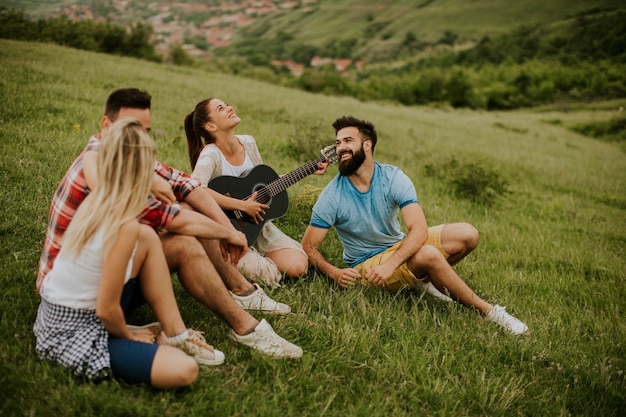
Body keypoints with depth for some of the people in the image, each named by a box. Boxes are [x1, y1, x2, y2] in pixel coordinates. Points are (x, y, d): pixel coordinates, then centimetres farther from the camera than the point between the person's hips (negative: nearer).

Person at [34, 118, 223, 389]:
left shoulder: (94, 200, -5)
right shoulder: (126, 226, -27)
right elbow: (107, 311, -21)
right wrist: (128, 335, -3)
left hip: (54, 314, 9)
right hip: (76, 334, -9)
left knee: (148, 238, 8)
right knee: (185, 371, -21)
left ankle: (175, 334, 9)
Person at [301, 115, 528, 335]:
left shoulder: (393, 177, -14)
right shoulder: (332, 196, -18)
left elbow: (419, 229, -24)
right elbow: (308, 246, -14)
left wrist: (391, 264, -39)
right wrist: (334, 273, -33)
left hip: (401, 247, 4)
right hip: (367, 264, -4)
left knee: (467, 234, -12)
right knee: (429, 255, -32)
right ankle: (488, 312, -14)